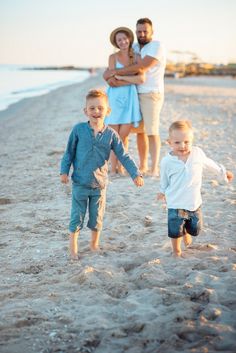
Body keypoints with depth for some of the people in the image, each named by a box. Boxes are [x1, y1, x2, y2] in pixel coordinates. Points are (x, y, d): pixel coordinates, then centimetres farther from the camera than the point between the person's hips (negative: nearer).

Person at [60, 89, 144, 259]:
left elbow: (124, 156, -3)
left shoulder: (111, 134, -4)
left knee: (97, 218, 13)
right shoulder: (78, 129, -6)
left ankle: (94, 244, 33)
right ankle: (73, 247, 19)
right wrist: (64, 171, -2)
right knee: (77, 217, 5)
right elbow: (69, 152, 4)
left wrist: (136, 174, -11)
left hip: (100, 184, 2)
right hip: (80, 183, -1)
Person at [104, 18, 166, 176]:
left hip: (151, 94, -6)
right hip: (135, 94, 6)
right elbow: (111, 68, 11)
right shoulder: (134, 48, 14)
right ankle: (143, 166, 14)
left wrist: (114, 72, -16)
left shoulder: (157, 46, -8)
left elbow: (140, 68, -20)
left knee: (152, 131, -10)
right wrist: (111, 77, -13)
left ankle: (155, 168, -8)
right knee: (139, 131, 7)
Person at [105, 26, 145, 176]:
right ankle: (113, 168, 9)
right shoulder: (113, 57, 3)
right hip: (115, 97, -2)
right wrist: (133, 78, -7)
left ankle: (121, 166, 14)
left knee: (124, 135, 2)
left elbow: (141, 78, -6)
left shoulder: (136, 57, 9)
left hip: (130, 97, 2)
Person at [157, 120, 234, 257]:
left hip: (194, 203, 3)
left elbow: (209, 163, 12)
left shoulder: (198, 153, -9)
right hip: (176, 204, -3)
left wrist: (223, 172, 24)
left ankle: (186, 232, 51)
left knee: (196, 229, 16)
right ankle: (176, 251, 31)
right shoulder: (167, 161, -14)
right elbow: (164, 180, 5)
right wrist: (162, 191, 21)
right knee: (175, 231, 3)